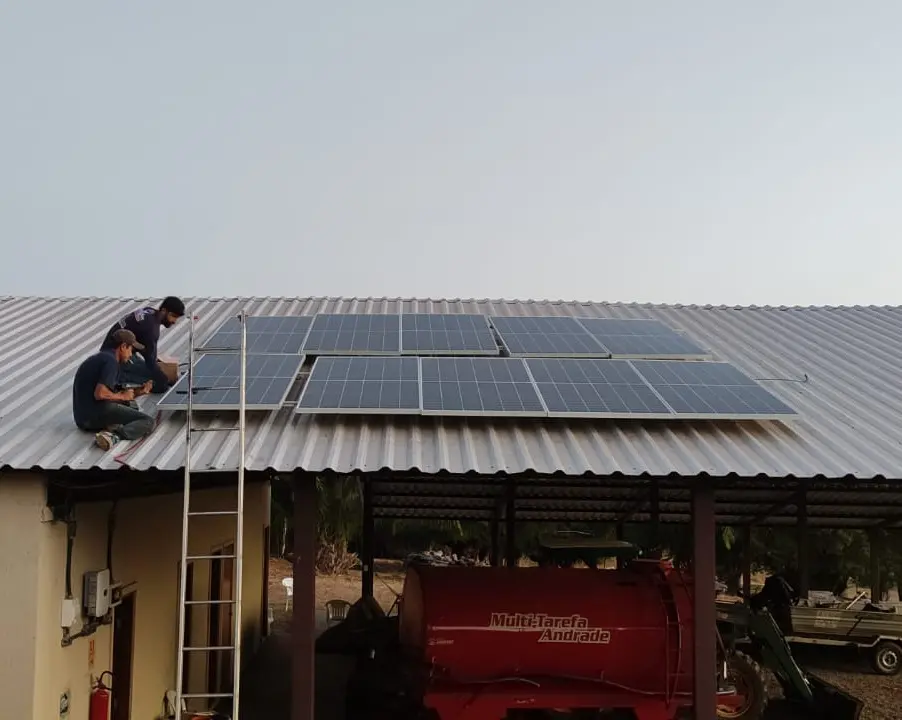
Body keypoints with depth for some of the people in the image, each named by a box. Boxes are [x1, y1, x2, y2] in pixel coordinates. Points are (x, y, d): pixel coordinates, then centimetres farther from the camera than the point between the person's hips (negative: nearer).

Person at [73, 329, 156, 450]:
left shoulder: (101, 357, 21)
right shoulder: (111, 361, -11)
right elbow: (100, 393, -24)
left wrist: (138, 392, 12)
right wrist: (123, 396, -6)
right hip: (97, 413, -10)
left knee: (131, 405, 31)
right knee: (147, 421, -8)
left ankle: (109, 426, -1)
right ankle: (113, 436, -32)